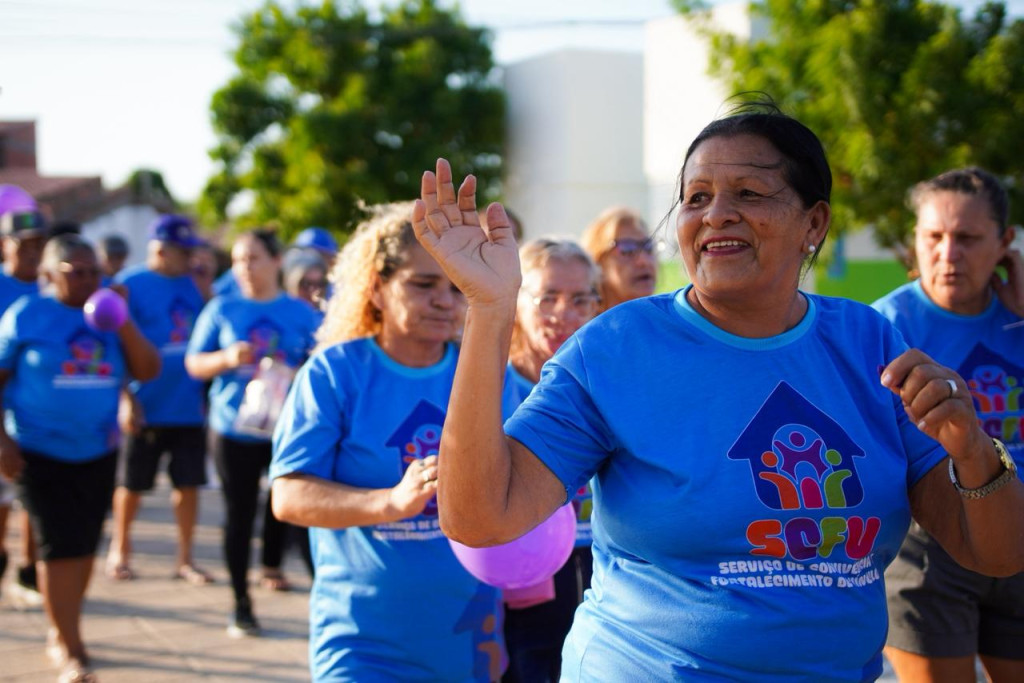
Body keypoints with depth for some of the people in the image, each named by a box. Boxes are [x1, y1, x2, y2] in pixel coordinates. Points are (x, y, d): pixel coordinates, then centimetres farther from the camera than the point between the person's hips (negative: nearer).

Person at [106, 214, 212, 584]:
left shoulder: (192, 286, 8)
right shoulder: (130, 284, -7)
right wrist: (127, 399, -14)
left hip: (189, 405, 4)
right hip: (146, 407, -4)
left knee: (189, 482, 6)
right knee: (132, 484, 9)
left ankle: (185, 558, 18)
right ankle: (119, 551, 28)